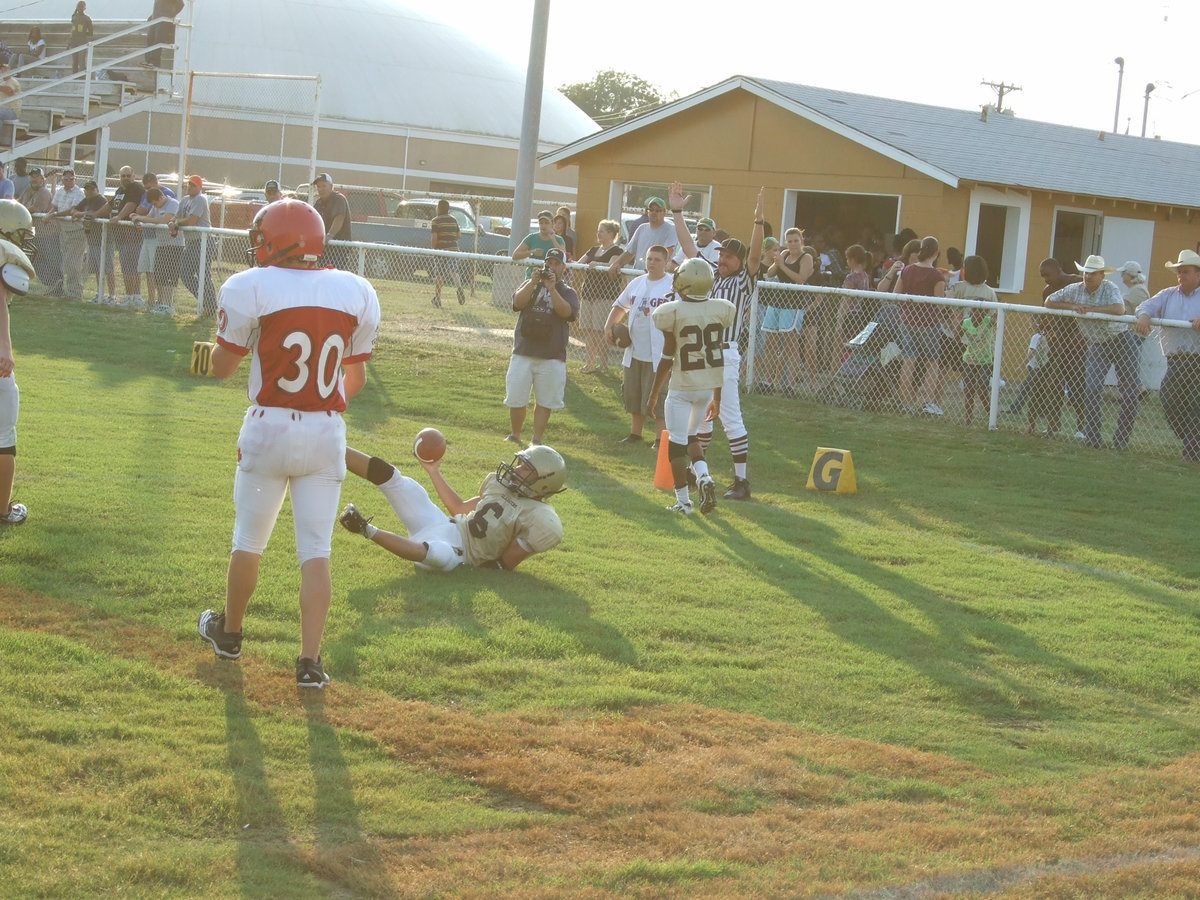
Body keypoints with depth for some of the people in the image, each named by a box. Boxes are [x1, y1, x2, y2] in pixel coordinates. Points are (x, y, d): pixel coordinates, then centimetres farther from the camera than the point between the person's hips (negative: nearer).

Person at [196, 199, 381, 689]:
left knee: (249, 540, 16)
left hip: (269, 428, -2)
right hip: (327, 433, 2)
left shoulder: (251, 289, -10)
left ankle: (229, 632, 34)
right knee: (316, 550, 4)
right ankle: (310, 659, -1)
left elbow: (221, 367, -1)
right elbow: (356, 377, 9)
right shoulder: (356, 293, 1)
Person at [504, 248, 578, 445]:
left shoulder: (568, 293, 8)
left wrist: (552, 288, -19)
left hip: (552, 357, -1)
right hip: (523, 353, 1)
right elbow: (518, 301, -6)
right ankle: (514, 435, 18)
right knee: (516, 398, 2)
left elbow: (567, 312, -13)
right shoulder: (530, 285, 13)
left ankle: (537, 439, 7)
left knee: (545, 401, -1)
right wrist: (534, 282, -17)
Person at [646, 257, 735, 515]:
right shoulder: (720, 310, -2)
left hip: (682, 386, -5)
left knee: (677, 441, 7)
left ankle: (683, 501, 9)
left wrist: (653, 395, 3)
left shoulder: (674, 312, -14)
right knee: (692, 435, 23)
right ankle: (704, 477, 0)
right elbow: (718, 356, 5)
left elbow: (667, 359, -8)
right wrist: (717, 396, 15)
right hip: (710, 385, 5)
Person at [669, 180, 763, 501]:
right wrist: (676, 212, 8)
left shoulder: (743, 281, -2)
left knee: (730, 417, -10)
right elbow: (688, 245, 13)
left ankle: (742, 480, -9)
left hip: (725, 356, -7)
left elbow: (755, 255, -17)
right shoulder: (709, 274, 13)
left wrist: (759, 222, -30)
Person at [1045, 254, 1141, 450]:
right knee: (1092, 389, -12)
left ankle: (1121, 439, 9)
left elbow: (1119, 309, -35)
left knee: (1130, 393, -2)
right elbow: (1049, 302, 3)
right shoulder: (1075, 290, -3)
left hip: (1122, 340, -3)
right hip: (1097, 345, 3)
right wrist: (1073, 306, -12)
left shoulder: (1110, 288, -16)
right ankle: (1092, 437, -7)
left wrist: (1090, 309, -27)